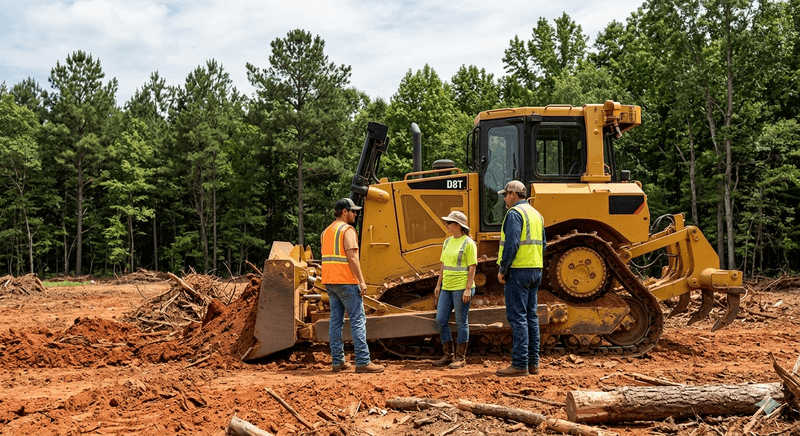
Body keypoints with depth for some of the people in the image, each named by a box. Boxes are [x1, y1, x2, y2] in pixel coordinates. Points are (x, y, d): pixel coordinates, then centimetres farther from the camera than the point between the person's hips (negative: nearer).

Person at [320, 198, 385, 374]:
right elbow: (352, 257, -17)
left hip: (330, 281, 9)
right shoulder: (347, 230, -9)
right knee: (358, 320, -6)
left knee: (336, 321, 8)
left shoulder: (327, 231, 17)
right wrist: (361, 281, -16)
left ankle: (338, 361, 9)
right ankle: (363, 362, -8)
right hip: (346, 281, -8)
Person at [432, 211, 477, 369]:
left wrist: (468, 289, -17)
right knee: (441, 320, 4)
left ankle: (461, 357, 9)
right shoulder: (447, 242, 14)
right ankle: (448, 355, 14)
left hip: (462, 288, -8)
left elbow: (472, 268, -11)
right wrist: (438, 284, 14)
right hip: (447, 287, 8)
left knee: (461, 322, 0)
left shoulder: (468, 243, -8)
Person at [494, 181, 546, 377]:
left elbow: (511, 244, -19)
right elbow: (542, 244, 18)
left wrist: (502, 270, -13)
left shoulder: (514, 213, -11)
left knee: (517, 316, -7)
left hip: (518, 271, -9)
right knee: (530, 315, 11)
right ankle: (533, 362, 14)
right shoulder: (536, 214, 17)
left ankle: (519, 364, -7)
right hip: (536, 271, 9)